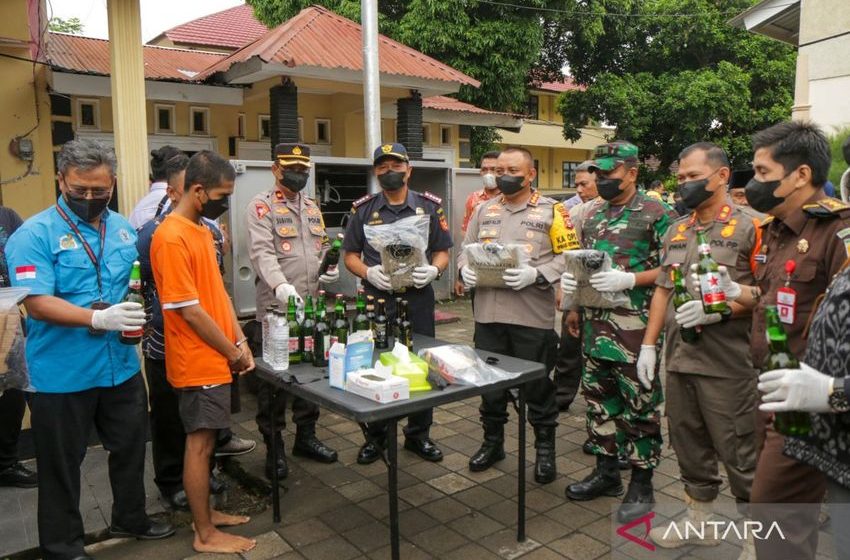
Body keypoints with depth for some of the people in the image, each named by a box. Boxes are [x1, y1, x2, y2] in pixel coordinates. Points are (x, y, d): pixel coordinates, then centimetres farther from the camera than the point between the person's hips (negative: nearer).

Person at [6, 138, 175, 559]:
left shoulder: (123, 229, 6)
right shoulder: (34, 234, -12)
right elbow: (36, 303, -21)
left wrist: (137, 313, -4)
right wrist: (98, 319, -33)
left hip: (121, 366, 6)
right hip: (61, 375, -5)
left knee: (131, 448, 19)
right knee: (62, 464, 11)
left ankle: (130, 519, 41)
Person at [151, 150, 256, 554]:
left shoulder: (202, 229, 10)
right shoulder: (172, 238, -20)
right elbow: (190, 310, -21)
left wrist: (240, 341, 5)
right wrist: (233, 353, -11)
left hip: (215, 359, 9)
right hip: (199, 363, -9)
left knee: (205, 441, 18)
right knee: (200, 443, 3)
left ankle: (205, 513, 33)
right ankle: (206, 535, 17)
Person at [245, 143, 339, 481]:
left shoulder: (312, 207, 17)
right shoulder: (262, 206, -6)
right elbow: (262, 252, -20)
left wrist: (331, 269, 3)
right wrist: (280, 285, -36)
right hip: (275, 308, -7)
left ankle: (306, 435, 30)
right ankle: (274, 447, 15)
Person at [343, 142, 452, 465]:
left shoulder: (430, 206, 7)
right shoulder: (363, 209, 7)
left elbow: (442, 251, 9)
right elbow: (350, 255, 8)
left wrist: (434, 270, -12)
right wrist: (369, 273, -12)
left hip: (419, 298, 1)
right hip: (376, 301, 0)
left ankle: (418, 435, 24)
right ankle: (375, 437, 22)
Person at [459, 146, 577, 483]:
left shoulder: (551, 211, 0)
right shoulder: (484, 210, 14)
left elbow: (568, 257, -6)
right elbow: (466, 250, 16)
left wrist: (536, 275, -20)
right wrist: (465, 269, -5)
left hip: (533, 315, -4)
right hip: (488, 313, 4)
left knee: (538, 385, 8)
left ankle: (545, 448, 26)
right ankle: (492, 442, 34)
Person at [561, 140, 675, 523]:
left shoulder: (656, 214, -6)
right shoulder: (593, 216, 15)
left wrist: (627, 279, -22)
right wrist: (569, 280, 5)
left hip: (636, 324, -7)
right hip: (595, 323, 7)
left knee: (640, 404, 2)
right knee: (599, 397, 14)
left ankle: (641, 484, 17)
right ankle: (606, 470, 29)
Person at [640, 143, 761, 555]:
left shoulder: (749, 226, -7)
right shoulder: (676, 231, 13)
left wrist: (720, 310, -23)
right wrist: (648, 344, 10)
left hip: (727, 364, -6)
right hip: (679, 359, 7)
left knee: (740, 453, 4)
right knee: (689, 446, 17)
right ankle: (698, 520, 34)